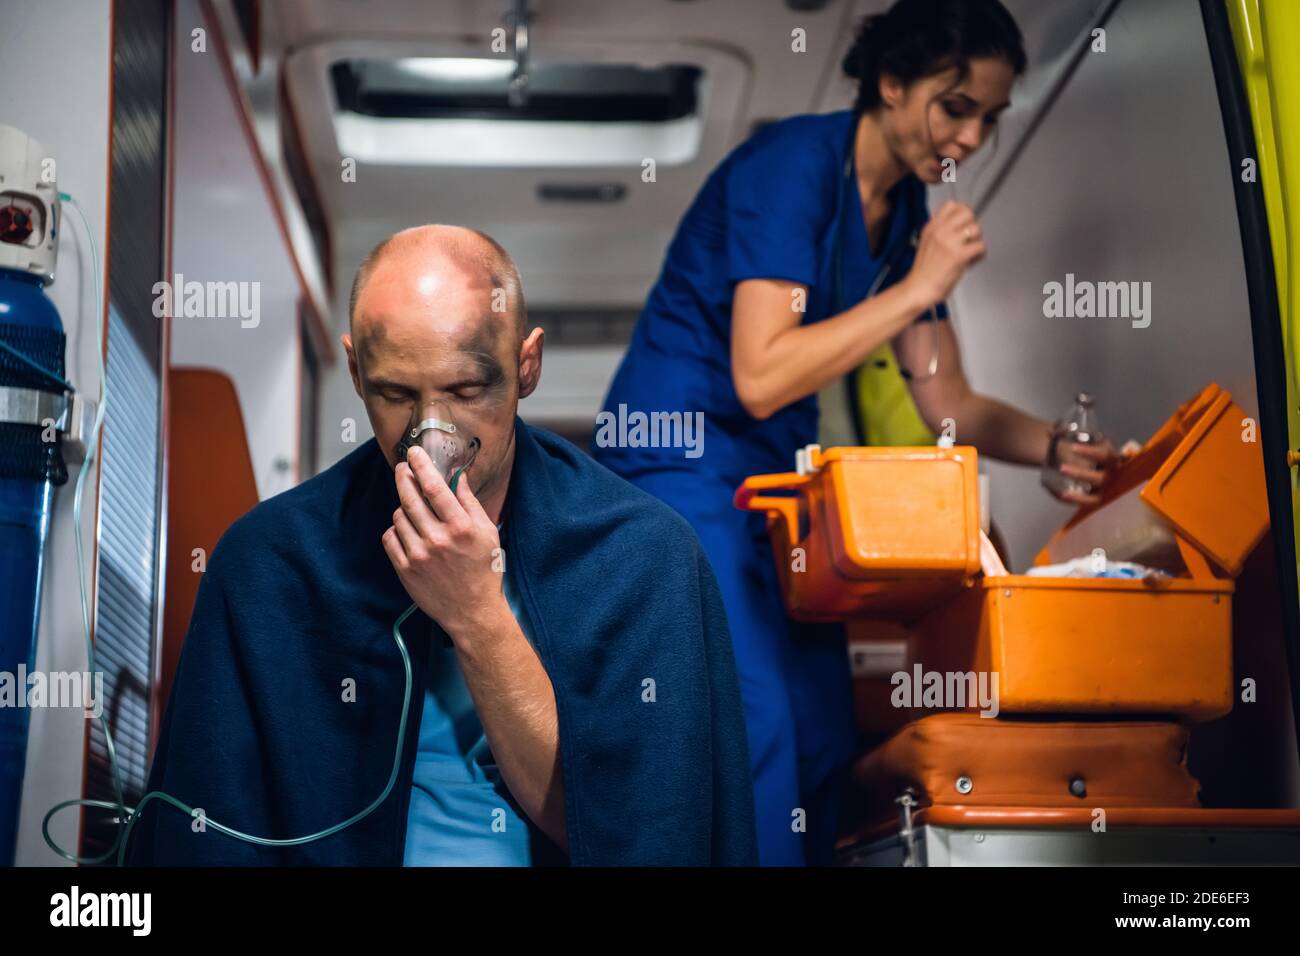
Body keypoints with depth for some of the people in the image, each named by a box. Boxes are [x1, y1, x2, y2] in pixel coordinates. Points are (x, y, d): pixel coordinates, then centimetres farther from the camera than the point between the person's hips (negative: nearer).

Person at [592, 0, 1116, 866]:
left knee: (824, 742, 5)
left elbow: (949, 405, 10)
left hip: (776, 478, 9)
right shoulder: (791, 164, -17)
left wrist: (1057, 448, -7)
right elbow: (761, 377, -26)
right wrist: (917, 289, -22)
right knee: (755, 731, -17)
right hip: (680, 468, -8)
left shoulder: (910, 209, 8)